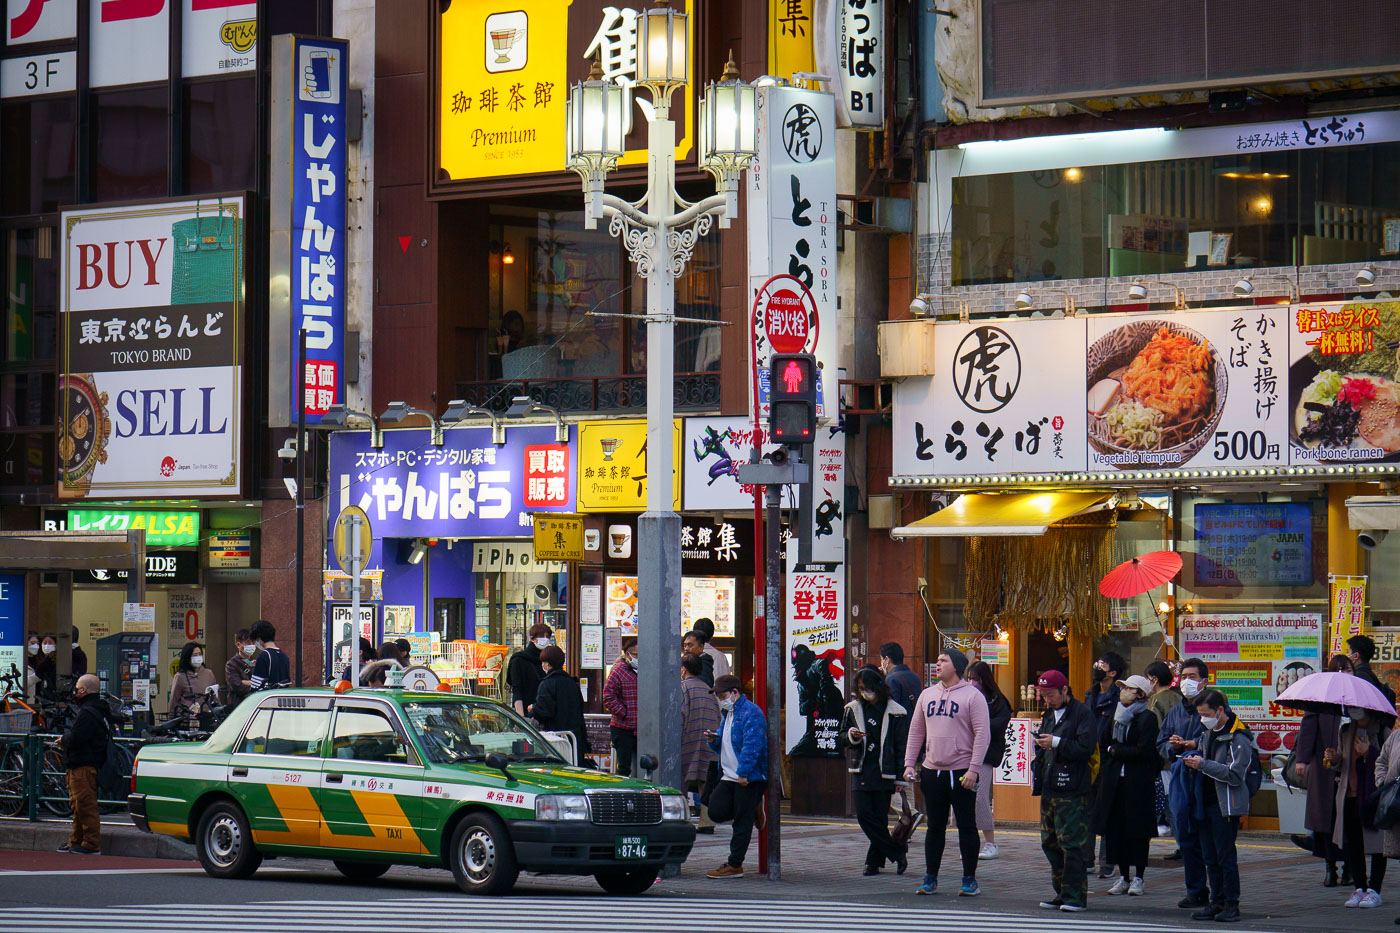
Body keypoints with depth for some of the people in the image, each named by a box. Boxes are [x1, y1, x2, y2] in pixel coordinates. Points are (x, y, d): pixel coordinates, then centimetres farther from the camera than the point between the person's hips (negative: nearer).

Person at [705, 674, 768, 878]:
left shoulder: (751, 712, -12)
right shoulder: (727, 714, 20)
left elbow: (752, 746, -21)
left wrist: (743, 773, -25)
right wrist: (714, 741, 5)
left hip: (749, 778, -9)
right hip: (729, 777, 9)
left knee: (742, 822, -3)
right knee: (716, 812, -4)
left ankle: (734, 865, 1)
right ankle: (753, 811, 21)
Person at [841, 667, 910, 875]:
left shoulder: (894, 712, -3)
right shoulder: (853, 709, 8)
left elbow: (902, 746, -1)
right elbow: (842, 739, 14)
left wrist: (901, 775, -6)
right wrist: (851, 736, -10)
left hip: (884, 771, -3)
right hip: (862, 770, 3)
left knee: (880, 817, -1)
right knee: (864, 815, -6)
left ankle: (875, 860, 11)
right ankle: (898, 852, 3)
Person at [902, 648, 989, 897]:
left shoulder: (972, 696, -5)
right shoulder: (927, 695, 12)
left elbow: (982, 734, -9)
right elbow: (916, 731, 16)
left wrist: (973, 769, -16)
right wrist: (909, 764, 7)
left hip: (961, 772, -5)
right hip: (932, 771, 5)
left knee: (967, 827, 1)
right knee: (934, 827, 9)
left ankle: (969, 880, 7)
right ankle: (930, 879, 15)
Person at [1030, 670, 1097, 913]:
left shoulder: (1083, 714, -7)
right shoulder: (1049, 714, 20)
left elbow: (1086, 747, -17)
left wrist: (1056, 743, -17)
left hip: (1072, 792, -9)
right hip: (1049, 789, 9)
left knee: (1071, 843, -9)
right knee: (1050, 843, 10)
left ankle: (1075, 895, -5)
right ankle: (1061, 893, 17)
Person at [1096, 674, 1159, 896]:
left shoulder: (1147, 718, -8)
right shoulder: (1117, 715, 11)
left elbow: (1144, 752, -15)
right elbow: (1104, 744, 19)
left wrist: (1115, 751, -7)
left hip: (1138, 783, -6)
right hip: (1115, 781, 6)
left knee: (1138, 831, 0)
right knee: (1116, 829, 5)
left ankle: (1138, 878, 7)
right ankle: (1124, 876, 13)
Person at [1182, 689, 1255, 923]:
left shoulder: (1238, 738, -13)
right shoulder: (1208, 732, 14)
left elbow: (1234, 775, -19)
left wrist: (1203, 764, -18)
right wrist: (1193, 759, 6)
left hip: (1226, 805, -8)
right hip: (1205, 802, 8)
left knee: (1226, 856, -5)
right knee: (1211, 857, 10)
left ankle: (1232, 904, 1)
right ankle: (1217, 902, 16)